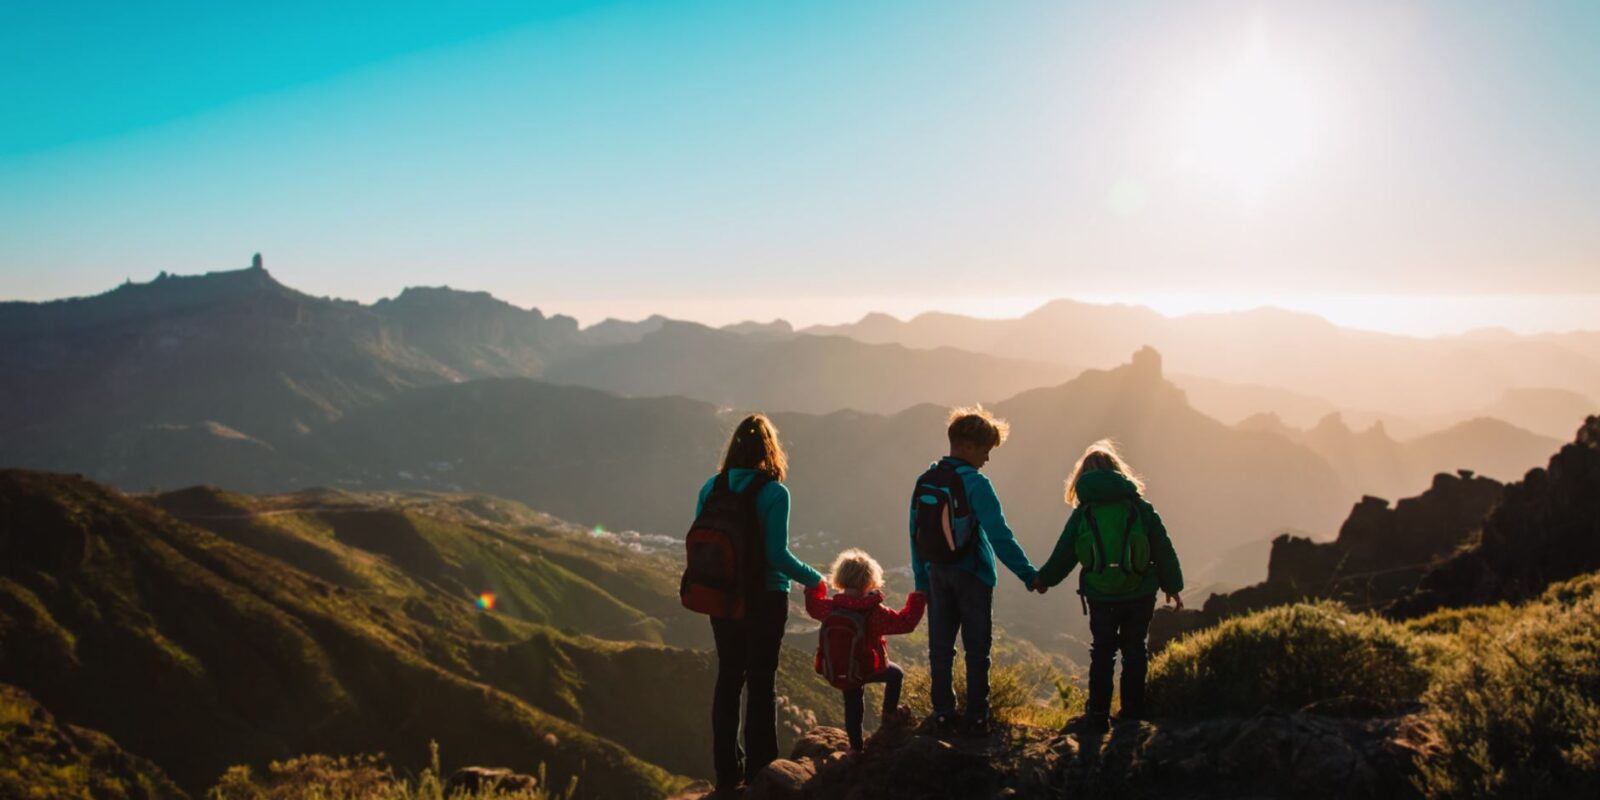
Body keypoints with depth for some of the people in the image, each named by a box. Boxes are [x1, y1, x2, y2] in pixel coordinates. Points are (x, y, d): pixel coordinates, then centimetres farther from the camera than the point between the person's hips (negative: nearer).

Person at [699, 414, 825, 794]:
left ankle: (728, 771, 21)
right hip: (765, 599, -4)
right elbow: (777, 555, -18)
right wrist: (813, 578, -2)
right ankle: (759, 772, 14)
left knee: (729, 678, 13)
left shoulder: (711, 488, -2)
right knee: (761, 682, 6)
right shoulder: (774, 493, -15)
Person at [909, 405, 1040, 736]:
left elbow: (916, 534, 6)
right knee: (977, 649, 6)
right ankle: (977, 717, 9)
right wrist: (1028, 574, -16)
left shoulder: (925, 481, 2)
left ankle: (943, 714, 16)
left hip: (937, 574, 5)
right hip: (972, 575, -5)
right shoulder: (975, 483, -17)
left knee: (940, 647, 11)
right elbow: (999, 535, -21)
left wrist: (922, 580, 14)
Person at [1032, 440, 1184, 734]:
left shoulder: (1082, 513, -4)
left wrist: (1043, 579, 19)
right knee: (1134, 650, 15)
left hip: (1100, 597, 0)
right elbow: (1163, 550, 1)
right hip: (1140, 594, 1)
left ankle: (1098, 716, 11)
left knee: (1102, 653, 11)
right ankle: (1133, 712, 22)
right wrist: (1172, 586, 14)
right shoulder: (1141, 507, -3)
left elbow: (1064, 554, 2)